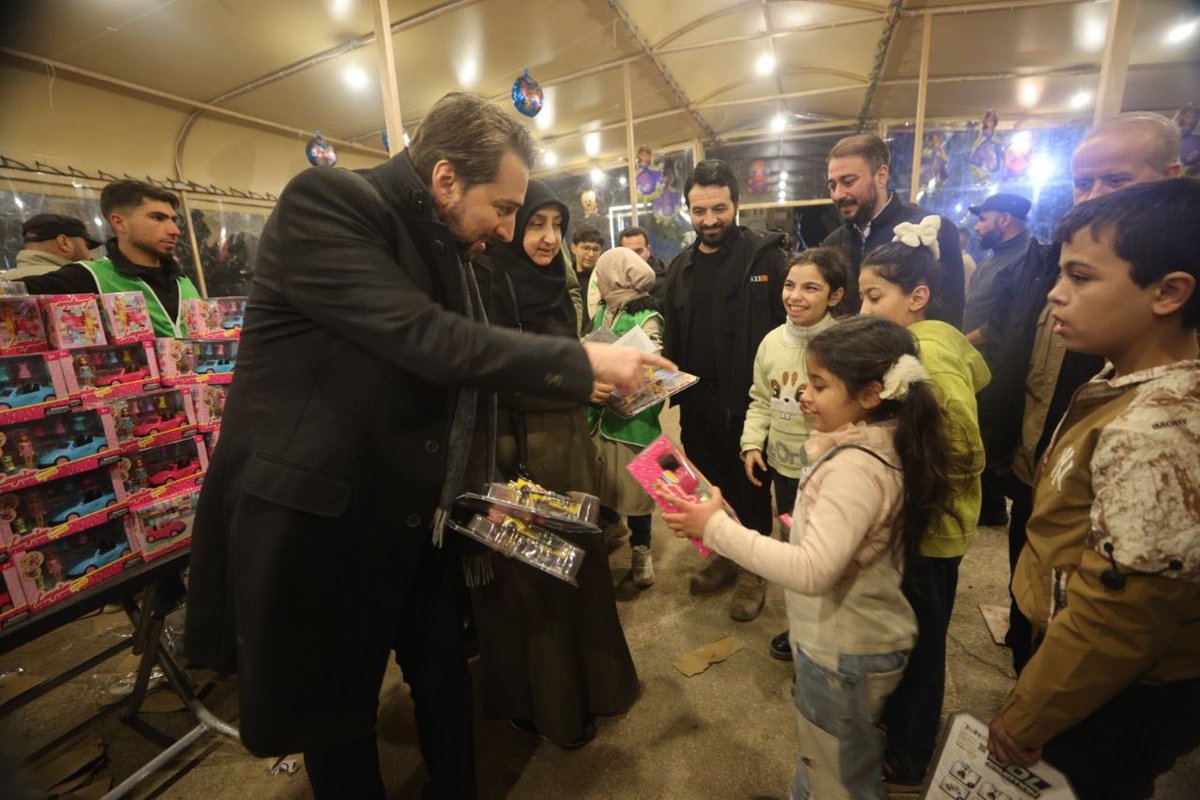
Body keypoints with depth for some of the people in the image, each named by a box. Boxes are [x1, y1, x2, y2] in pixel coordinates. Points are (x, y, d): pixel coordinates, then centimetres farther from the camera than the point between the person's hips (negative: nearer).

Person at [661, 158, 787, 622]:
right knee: (710, 484, 18)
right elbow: (672, 336, 12)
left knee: (751, 485, 11)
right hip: (697, 402, 5)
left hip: (749, 398, -5)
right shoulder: (681, 266, 10)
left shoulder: (764, 256, -6)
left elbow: (789, 325, -9)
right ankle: (725, 553, 39)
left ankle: (754, 567, 31)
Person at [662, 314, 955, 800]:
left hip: (845, 653, -8)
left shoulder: (856, 467, -32)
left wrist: (717, 528, -33)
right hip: (842, 638, 9)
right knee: (823, 759, 31)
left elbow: (811, 572, -36)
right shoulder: (877, 446, -2)